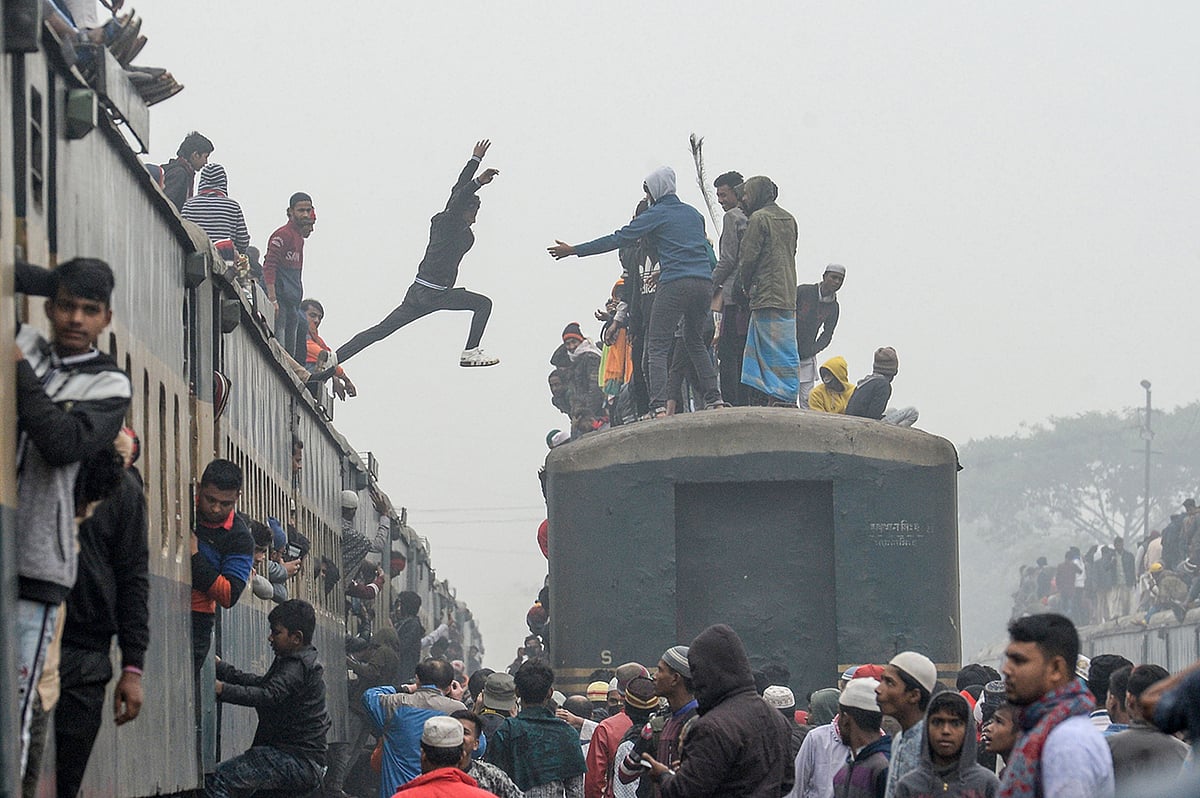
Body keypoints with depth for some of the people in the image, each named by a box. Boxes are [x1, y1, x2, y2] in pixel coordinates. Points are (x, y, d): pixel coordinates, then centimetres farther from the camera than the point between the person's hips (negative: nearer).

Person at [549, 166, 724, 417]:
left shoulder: (656, 214, 4)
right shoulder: (693, 214, 22)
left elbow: (619, 239, 2)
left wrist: (574, 250, 6)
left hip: (675, 284, -6)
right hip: (705, 282, 6)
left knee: (657, 347, -5)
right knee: (695, 342, 22)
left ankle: (659, 407, -19)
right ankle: (714, 398, 13)